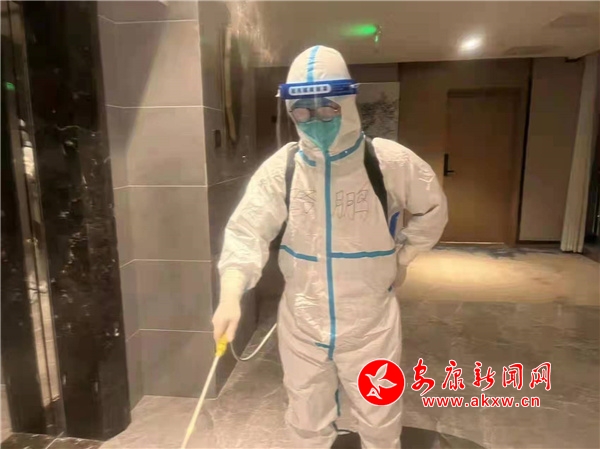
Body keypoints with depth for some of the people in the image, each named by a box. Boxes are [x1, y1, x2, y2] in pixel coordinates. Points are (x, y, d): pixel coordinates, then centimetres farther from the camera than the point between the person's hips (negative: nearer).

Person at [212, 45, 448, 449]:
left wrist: (401, 258, 2)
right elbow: (247, 231, -15)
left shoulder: (391, 162, -12)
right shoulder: (280, 167, -9)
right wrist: (231, 294, -31)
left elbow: (433, 210, 5)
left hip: (370, 323, -1)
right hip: (301, 323, 2)